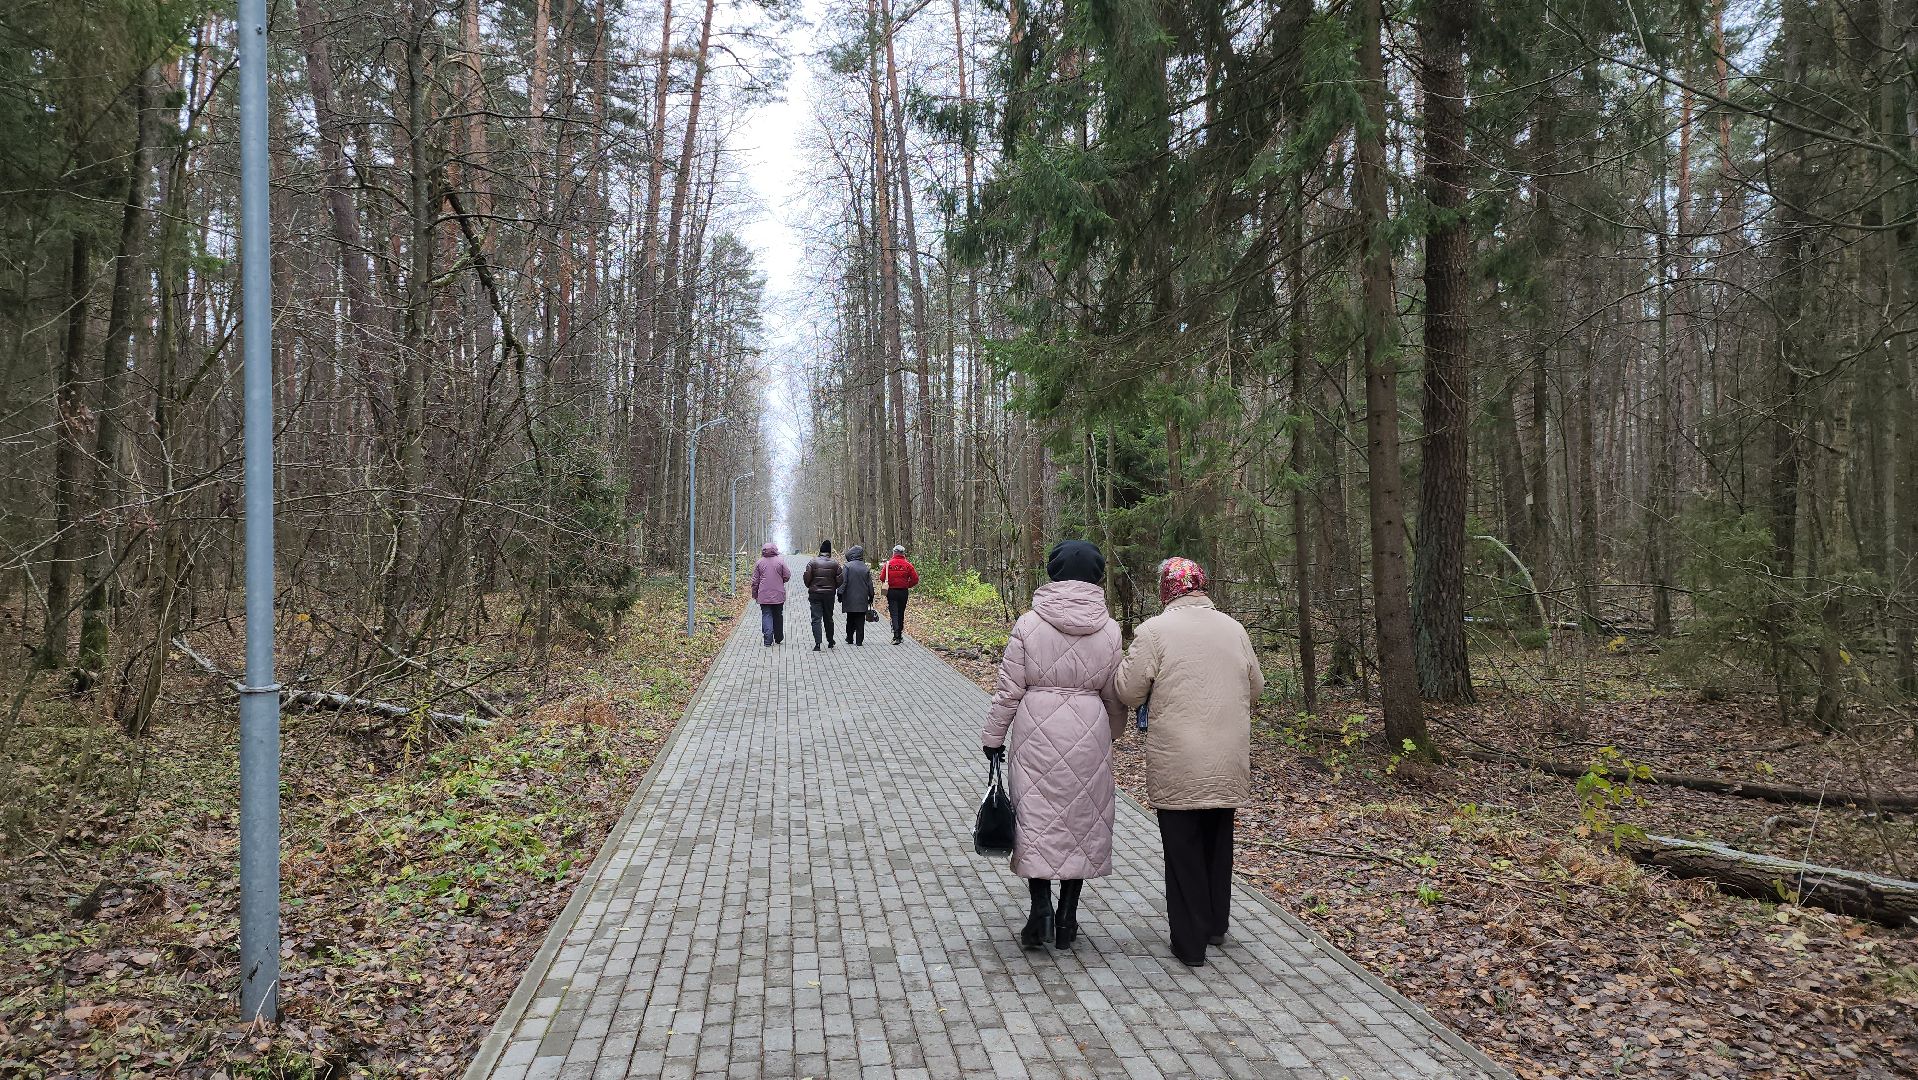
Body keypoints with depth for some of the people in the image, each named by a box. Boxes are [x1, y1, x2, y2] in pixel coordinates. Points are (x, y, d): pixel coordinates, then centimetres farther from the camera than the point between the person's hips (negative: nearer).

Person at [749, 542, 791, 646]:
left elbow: (755, 580, 3)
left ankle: (768, 640, -9)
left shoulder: (759, 562, 0)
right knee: (778, 616, 12)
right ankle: (779, 639, 21)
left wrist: (755, 594, 12)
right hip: (778, 595, 0)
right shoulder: (780, 561, -4)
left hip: (764, 596, 0)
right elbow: (787, 576, -3)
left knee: (766, 616, 1)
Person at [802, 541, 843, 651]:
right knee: (828, 618, 16)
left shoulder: (812, 563, -7)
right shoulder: (835, 564, -2)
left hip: (815, 594, -2)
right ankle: (830, 641, 26)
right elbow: (839, 580, -2)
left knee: (816, 619, -1)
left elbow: (807, 578, -8)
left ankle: (817, 643, -11)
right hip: (829, 594, 2)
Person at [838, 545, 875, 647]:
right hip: (862, 600, 2)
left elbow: (843, 582, -11)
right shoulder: (866, 568, 2)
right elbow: (870, 584, 6)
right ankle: (859, 641, 3)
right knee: (860, 621, 4)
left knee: (850, 620, 13)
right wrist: (871, 597, 15)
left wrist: (840, 595, -4)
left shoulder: (847, 566, -9)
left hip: (850, 599, -2)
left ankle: (850, 639, 20)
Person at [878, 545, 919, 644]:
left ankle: (896, 636, -16)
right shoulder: (907, 565, -4)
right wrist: (907, 585, 10)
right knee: (901, 613, 15)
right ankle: (900, 635, 25)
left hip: (891, 591, -1)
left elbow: (882, 578, -7)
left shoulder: (888, 564, -5)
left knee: (894, 613, -2)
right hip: (903, 591, 1)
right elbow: (915, 579, -6)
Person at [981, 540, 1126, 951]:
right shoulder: (1109, 630, -2)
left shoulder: (1029, 624, -7)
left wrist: (994, 736, 5)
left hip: (1037, 733, -1)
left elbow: (1009, 688, -5)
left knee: (1036, 815, 9)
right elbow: (1114, 694, 6)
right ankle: (1067, 917, 19)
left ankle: (1041, 906, 0)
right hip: (1088, 737, 2)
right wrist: (1111, 733, 23)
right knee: (1082, 818, 12)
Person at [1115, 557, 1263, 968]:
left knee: (1184, 851, 5)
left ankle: (1191, 942, 11)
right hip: (1229, 763, 5)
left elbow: (1128, 692, -8)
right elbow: (1255, 687, 14)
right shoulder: (1233, 628, 5)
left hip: (1178, 767, -5)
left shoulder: (1155, 630, -11)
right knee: (1218, 844, 20)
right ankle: (1216, 926, 34)